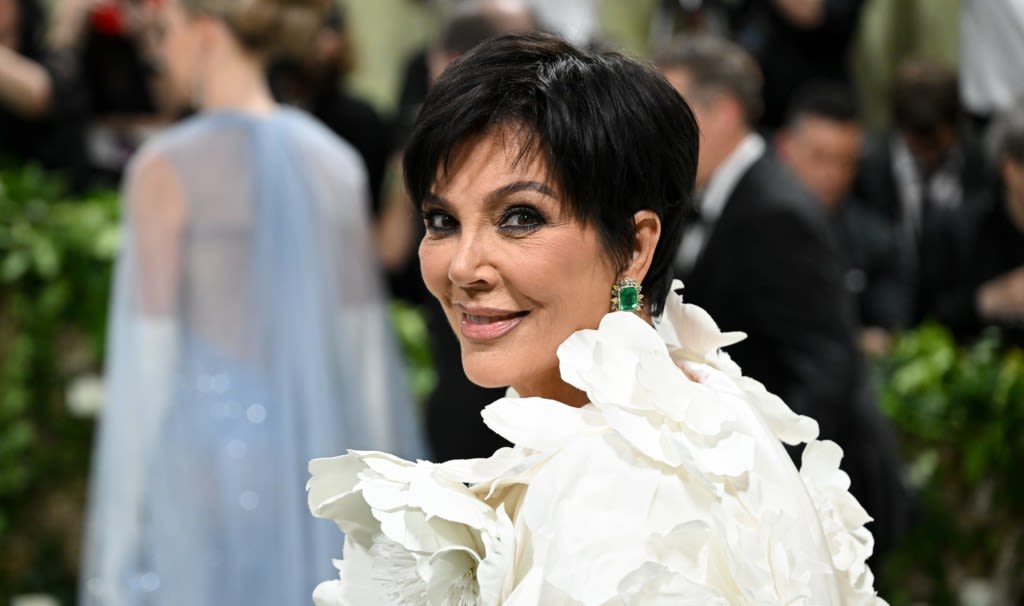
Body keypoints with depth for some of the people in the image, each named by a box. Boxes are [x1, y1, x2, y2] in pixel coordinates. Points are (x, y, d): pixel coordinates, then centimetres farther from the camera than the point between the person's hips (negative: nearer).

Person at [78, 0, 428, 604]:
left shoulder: (166, 168, -9)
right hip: (315, 457, 5)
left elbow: (147, 355, -10)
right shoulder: (337, 161, 5)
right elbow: (366, 335, 7)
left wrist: (118, 524, -6)